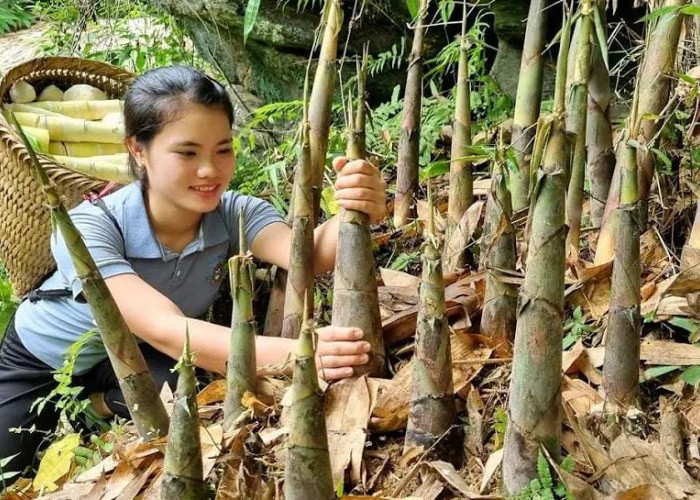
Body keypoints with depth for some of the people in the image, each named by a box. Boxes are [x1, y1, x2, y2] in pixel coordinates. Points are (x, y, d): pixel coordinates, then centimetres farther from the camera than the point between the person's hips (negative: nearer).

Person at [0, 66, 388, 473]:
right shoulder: (90, 228, -37)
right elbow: (165, 330, -50)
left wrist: (355, 215, -69)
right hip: (45, 358, -2)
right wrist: (290, 353, -65)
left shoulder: (233, 214, -27)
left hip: (134, 354, 3)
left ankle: (107, 402, 8)